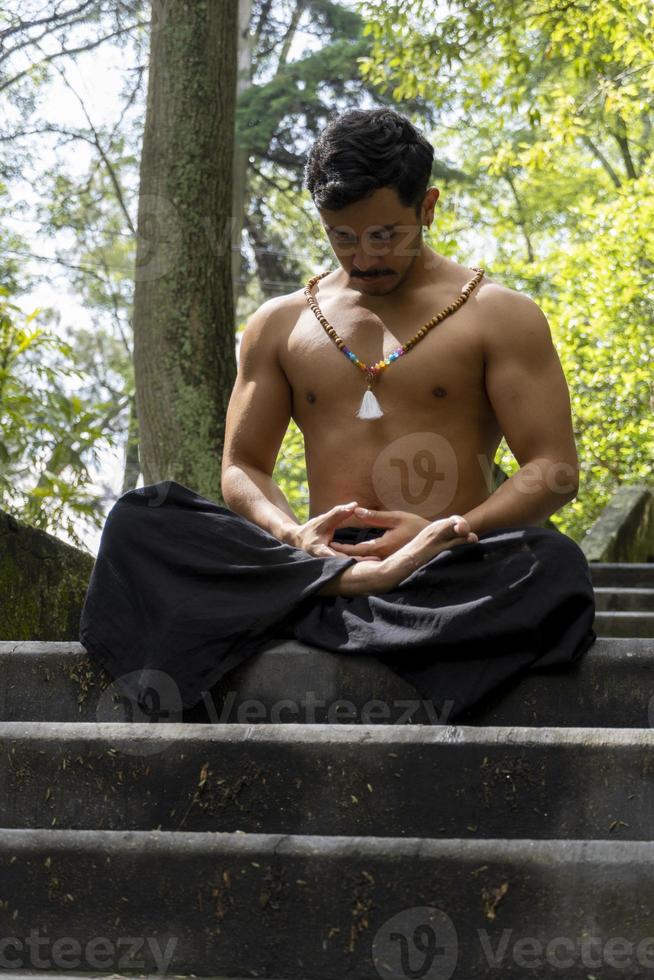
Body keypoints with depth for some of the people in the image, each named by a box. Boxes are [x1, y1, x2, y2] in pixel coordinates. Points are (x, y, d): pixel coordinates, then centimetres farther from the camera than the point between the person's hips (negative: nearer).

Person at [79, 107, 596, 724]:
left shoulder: (500, 315, 9)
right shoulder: (279, 324, 19)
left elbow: (554, 470, 2)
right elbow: (241, 467, 17)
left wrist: (450, 532, -17)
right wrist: (293, 534, -9)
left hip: (455, 573, -2)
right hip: (320, 556, 3)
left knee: (554, 565, -38)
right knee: (136, 521, -23)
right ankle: (342, 582, -38)